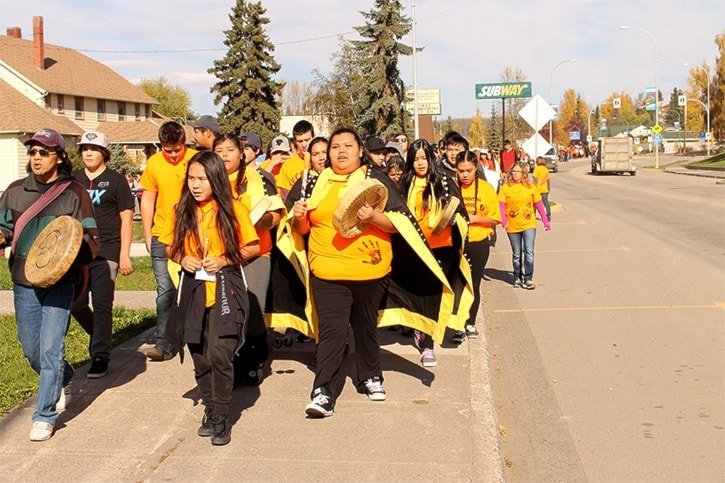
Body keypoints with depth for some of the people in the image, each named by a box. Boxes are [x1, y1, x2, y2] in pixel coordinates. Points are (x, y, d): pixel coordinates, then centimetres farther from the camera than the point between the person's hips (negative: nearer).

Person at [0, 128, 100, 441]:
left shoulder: (74, 193, -4)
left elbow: (92, 241, -5)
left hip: (59, 284, -4)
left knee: (50, 350, -5)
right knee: (31, 350, 14)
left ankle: (45, 416, 8)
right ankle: (63, 381, 43)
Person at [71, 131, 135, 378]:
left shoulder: (116, 180, 0)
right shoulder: (74, 179, 12)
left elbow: (126, 218, -2)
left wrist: (124, 254, -8)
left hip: (105, 253, -5)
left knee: (102, 306, -3)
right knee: (76, 305, 7)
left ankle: (100, 356, 6)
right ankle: (101, 337, 32)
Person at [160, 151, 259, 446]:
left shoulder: (233, 210, -5)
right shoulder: (182, 211, 5)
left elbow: (253, 247, 0)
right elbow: (169, 247, 16)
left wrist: (224, 260, -13)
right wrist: (183, 259, -5)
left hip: (225, 288, -4)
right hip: (192, 289, 4)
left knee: (219, 354, -14)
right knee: (200, 358, 10)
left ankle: (221, 417, 3)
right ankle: (210, 410, 28)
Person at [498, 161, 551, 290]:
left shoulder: (530, 187, 1)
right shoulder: (506, 187, -3)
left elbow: (538, 204, 8)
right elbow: (501, 205, -7)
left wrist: (545, 220, 9)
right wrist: (504, 220, -20)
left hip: (529, 225, 0)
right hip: (512, 226, 0)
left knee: (529, 252, -9)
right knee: (516, 254, 13)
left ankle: (528, 278, 0)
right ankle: (517, 277, 28)